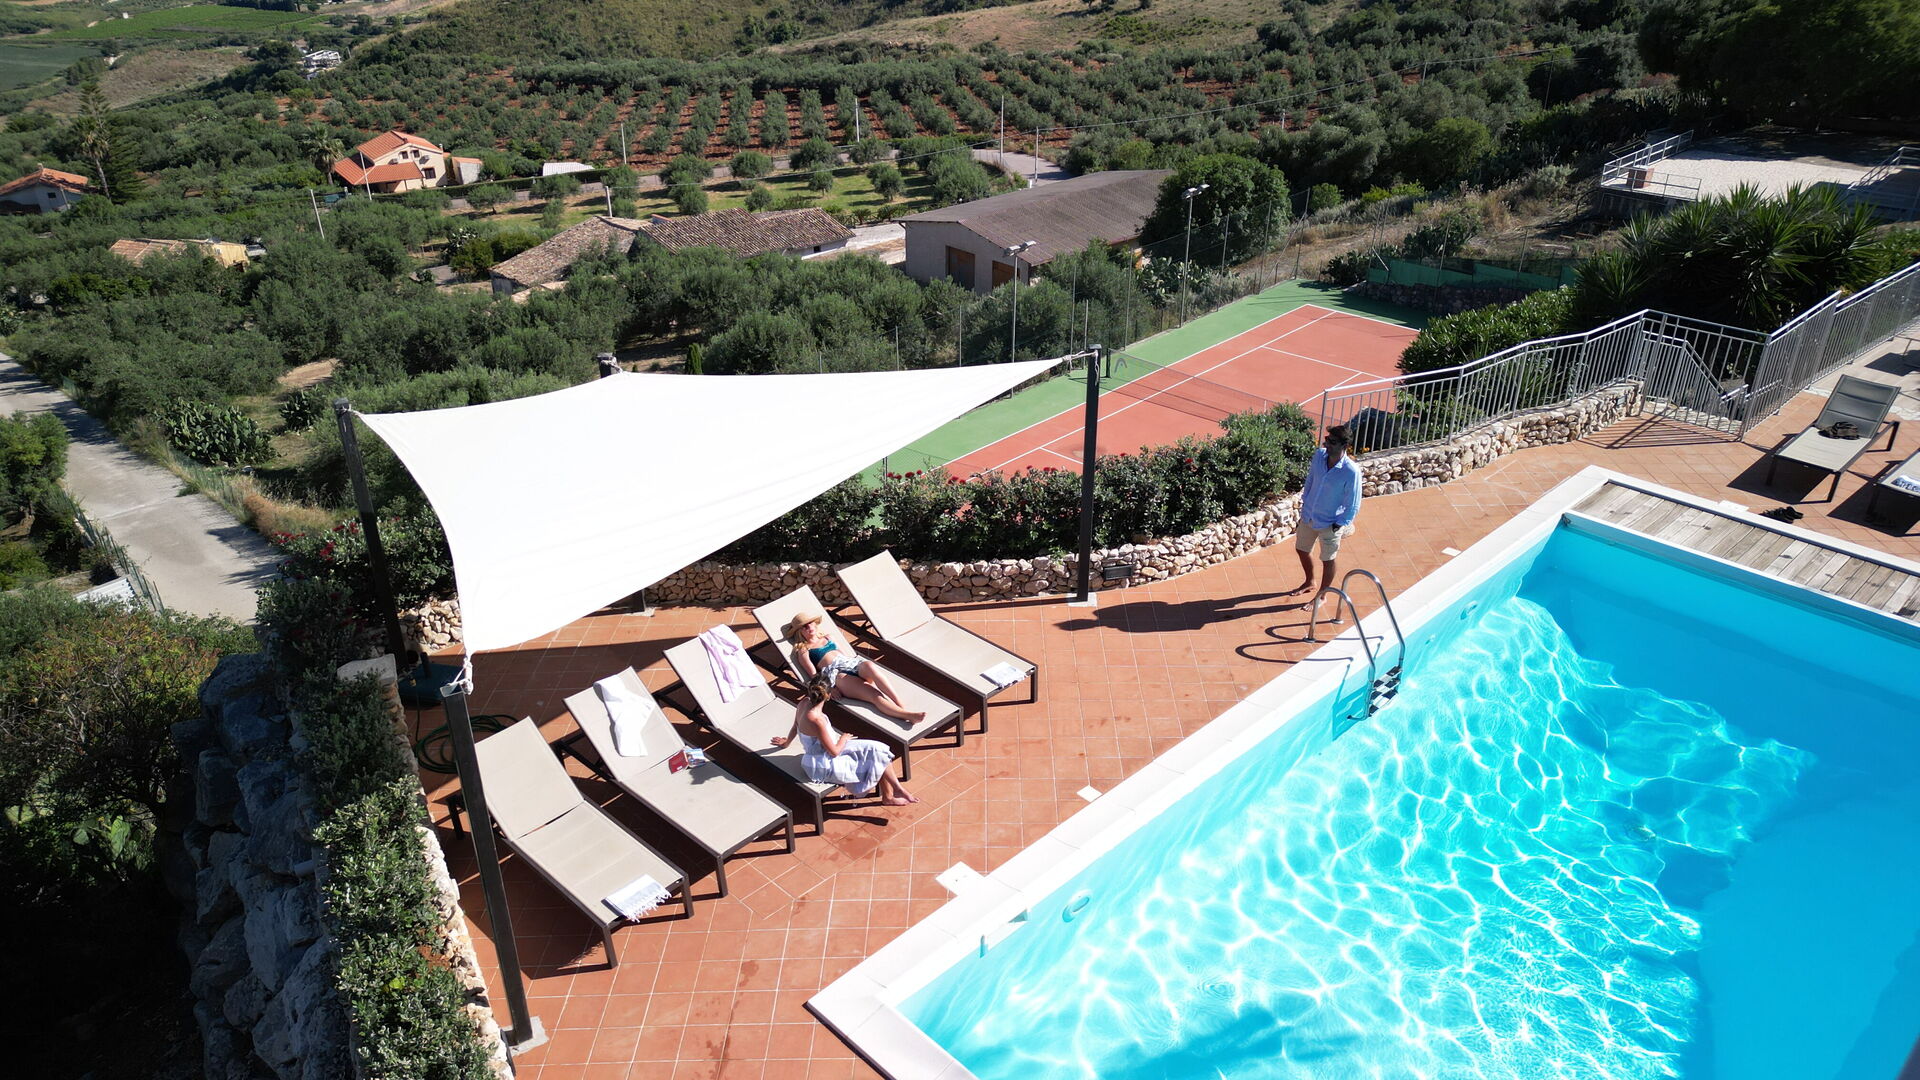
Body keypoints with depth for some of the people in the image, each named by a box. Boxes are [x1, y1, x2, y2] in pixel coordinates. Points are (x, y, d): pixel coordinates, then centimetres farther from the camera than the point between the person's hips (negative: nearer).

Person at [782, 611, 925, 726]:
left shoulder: (827, 638, 33)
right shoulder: (803, 649, 17)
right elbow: (813, 674, 5)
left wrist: (862, 661, 12)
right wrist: (828, 688, -12)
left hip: (853, 663, 5)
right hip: (836, 674, -5)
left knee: (870, 666, -36)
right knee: (875, 695, -30)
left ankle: (903, 706, -45)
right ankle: (907, 715, -50)